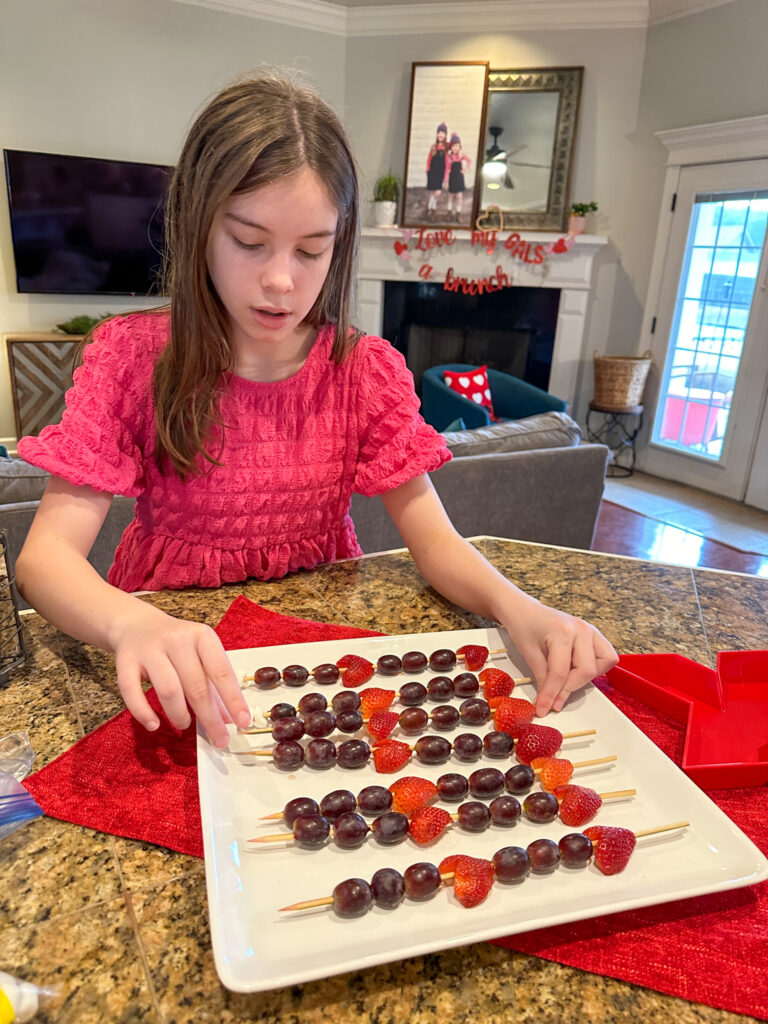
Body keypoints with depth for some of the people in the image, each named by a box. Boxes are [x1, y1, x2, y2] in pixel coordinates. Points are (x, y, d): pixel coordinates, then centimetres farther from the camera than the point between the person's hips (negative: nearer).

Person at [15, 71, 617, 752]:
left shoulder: (368, 372, -5)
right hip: (175, 648, 0)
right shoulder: (133, 358, -11)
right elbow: (47, 554, -17)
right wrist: (132, 624, -39)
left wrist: (515, 606, -29)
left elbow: (435, 539, -8)